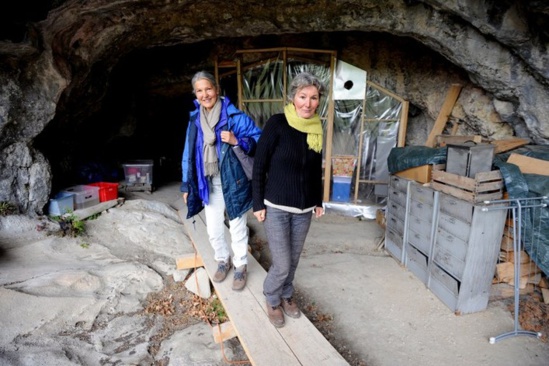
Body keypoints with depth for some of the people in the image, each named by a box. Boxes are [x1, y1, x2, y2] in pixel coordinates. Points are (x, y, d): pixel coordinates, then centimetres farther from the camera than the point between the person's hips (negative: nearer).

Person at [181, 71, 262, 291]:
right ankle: (223, 261, 40)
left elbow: (259, 139, -9)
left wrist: (237, 141, -25)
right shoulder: (195, 120, 5)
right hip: (208, 185, 4)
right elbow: (189, 155, 10)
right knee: (213, 231, 15)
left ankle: (240, 266, 31)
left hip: (233, 182, -4)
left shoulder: (235, 116, -10)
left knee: (237, 229, 9)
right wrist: (187, 185, 10)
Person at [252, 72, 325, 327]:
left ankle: (286, 296, 43)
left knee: (293, 260, 17)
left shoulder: (317, 129, 2)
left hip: (304, 209, 5)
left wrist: (319, 201, 14)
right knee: (281, 264, 1)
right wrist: (258, 203, -10)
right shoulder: (277, 124, -14)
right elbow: (259, 166, -11)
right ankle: (272, 300, 31)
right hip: (276, 207, -5)